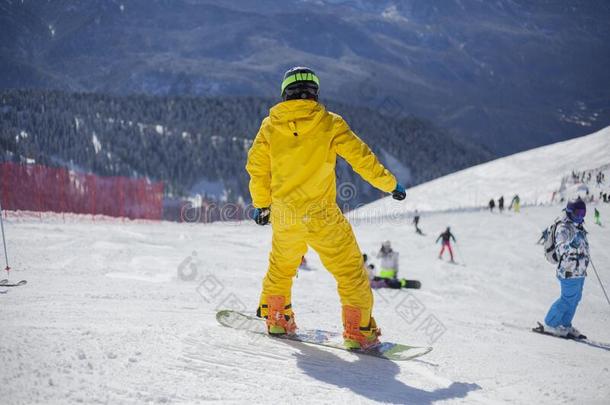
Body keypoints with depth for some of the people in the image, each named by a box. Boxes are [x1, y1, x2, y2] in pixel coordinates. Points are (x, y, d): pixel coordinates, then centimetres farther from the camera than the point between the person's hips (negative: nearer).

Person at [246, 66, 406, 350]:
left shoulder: (270, 125, 3)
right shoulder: (330, 123, -6)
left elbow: (257, 167, 10)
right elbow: (361, 157, -4)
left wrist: (261, 204, 23)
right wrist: (389, 184, 8)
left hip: (284, 217, 4)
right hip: (321, 215, -4)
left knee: (281, 267, 27)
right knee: (350, 271, 6)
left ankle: (275, 317, 37)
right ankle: (358, 330, 4)